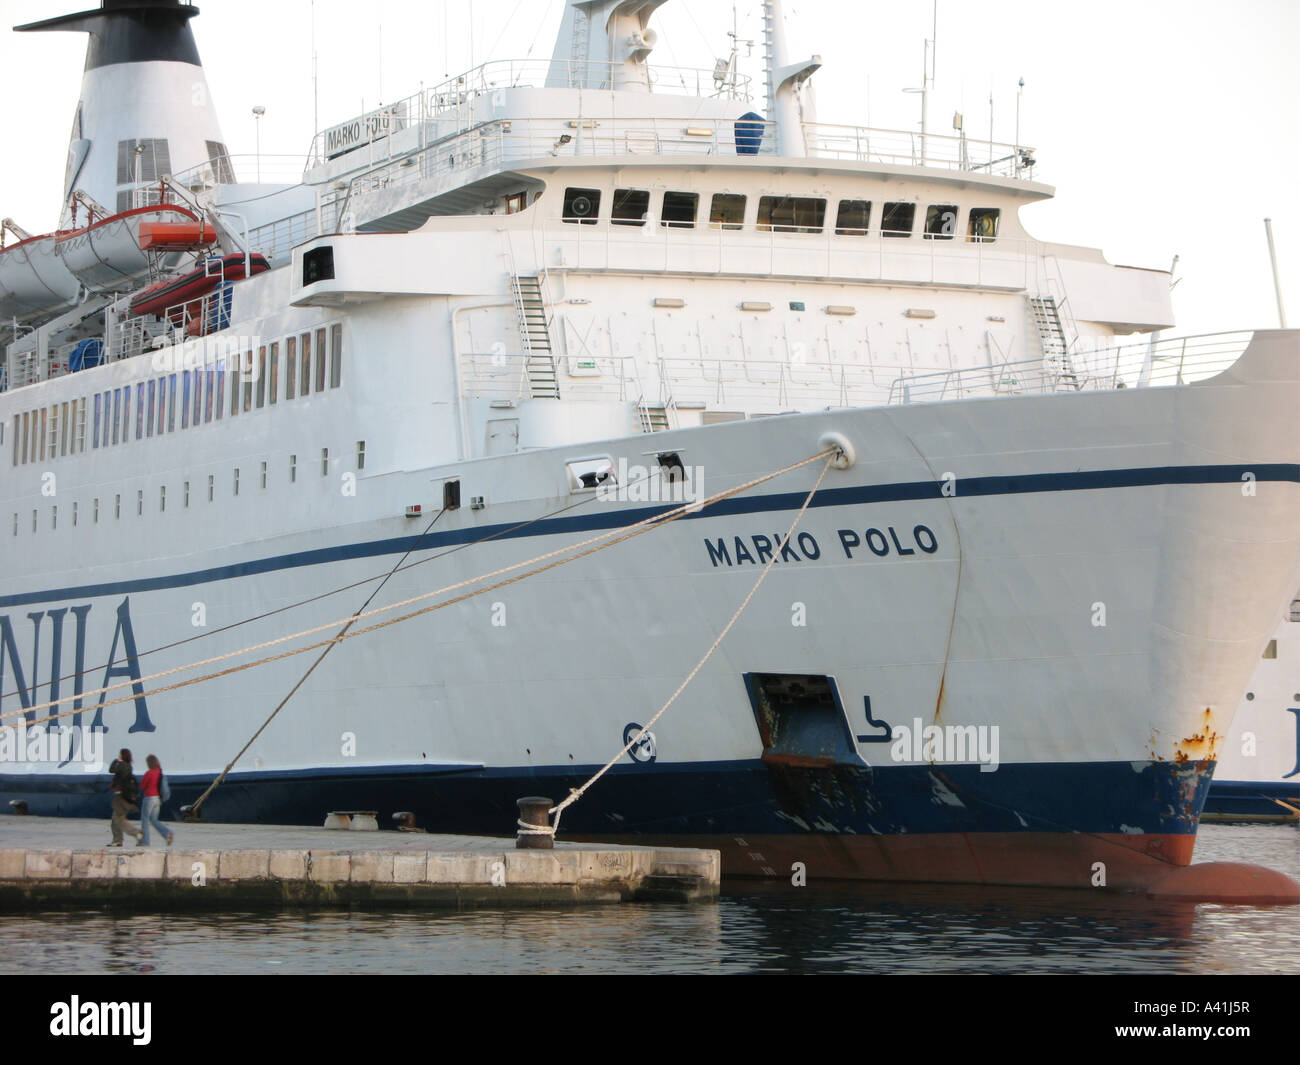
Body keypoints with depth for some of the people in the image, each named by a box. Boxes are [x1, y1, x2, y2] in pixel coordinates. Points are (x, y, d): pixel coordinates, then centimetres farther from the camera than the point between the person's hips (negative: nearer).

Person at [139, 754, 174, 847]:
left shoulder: (149, 773, -16)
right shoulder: (159, 772, 6)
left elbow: (142, 786, -7)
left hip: (150, 797, -7)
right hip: (158, 798, 7)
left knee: (144, 819, 5)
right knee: (154, 820, 13)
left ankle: (145, 842, 6)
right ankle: (168, 834, -4)